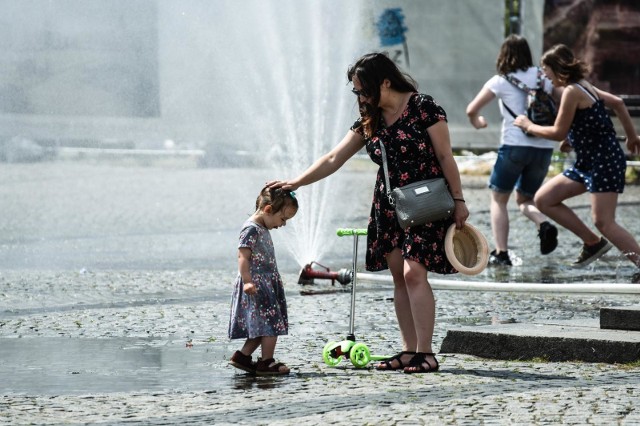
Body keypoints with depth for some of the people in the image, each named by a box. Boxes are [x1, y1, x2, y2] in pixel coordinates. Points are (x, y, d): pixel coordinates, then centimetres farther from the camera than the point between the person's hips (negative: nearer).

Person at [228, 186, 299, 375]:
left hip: (267, 286, 10)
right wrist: (247, 281, -29)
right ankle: (266, 363, 0)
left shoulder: (263, 229, 15)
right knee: (271, 324, -7)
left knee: (263, 327, 12)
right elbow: (243, 257, -22)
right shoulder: (251, 229, -16)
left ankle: (242, 356, 18)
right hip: (257, 286, -10)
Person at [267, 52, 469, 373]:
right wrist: (296, 182, 1)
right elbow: (334, 159, 8)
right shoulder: (369, 121, 8)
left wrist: (458, 201, -10)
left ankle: (425, 353, -14)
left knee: (413, 272, -15)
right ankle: (409, 351, 7)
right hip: (389, 206, 7)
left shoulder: (423, 108, -11)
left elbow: (445, 157, -9)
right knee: (399, 278, 4)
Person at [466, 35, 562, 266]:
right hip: (544, 147, 4)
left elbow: (471, 110, -1)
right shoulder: (543, 76, 10)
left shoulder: (500, 82, 0)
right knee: (524, 198, 21)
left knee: (498, 199, 12)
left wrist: (476, 122, 20)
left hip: (514, 145, -4)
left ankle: (501, 253, -1)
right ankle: (544, 225, -11)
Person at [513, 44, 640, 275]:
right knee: (544, 200, 9)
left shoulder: (571, 91, -15)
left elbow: (558, 133, -13)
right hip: (588, 162, 10)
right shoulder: (585, 86, 13)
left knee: (603, 222, -16)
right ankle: (593, 243, 14)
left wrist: (529, 126, 2)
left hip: (604, 160, -10)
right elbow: (618, 102, 20)